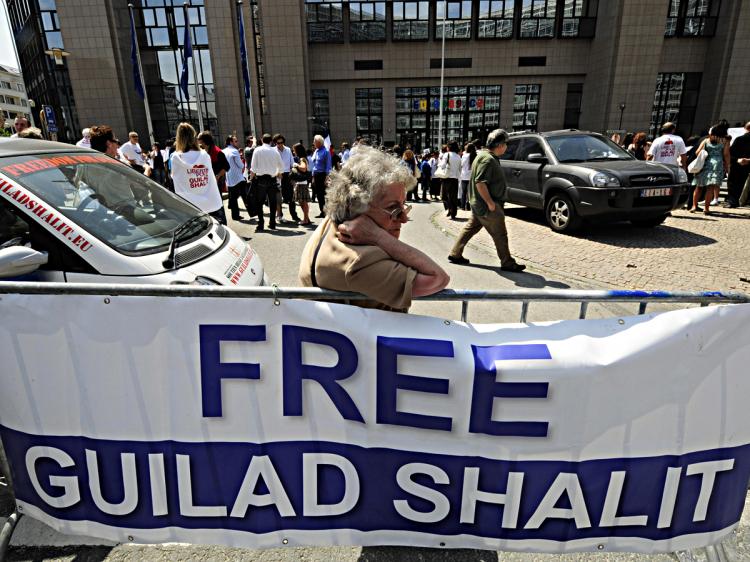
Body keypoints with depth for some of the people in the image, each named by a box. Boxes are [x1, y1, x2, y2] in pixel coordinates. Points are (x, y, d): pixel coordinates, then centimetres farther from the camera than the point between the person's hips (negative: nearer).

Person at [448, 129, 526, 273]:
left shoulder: (484, 156, 14)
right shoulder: (488, 159, -19)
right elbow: (480, 182, -27)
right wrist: (490, 202, -23)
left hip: (478, 204, 10)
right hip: (487, 206, -10)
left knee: (470, 228, 16)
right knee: (500, 235, -1)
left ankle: (455, 254, 22)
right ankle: (508, 263, 9)